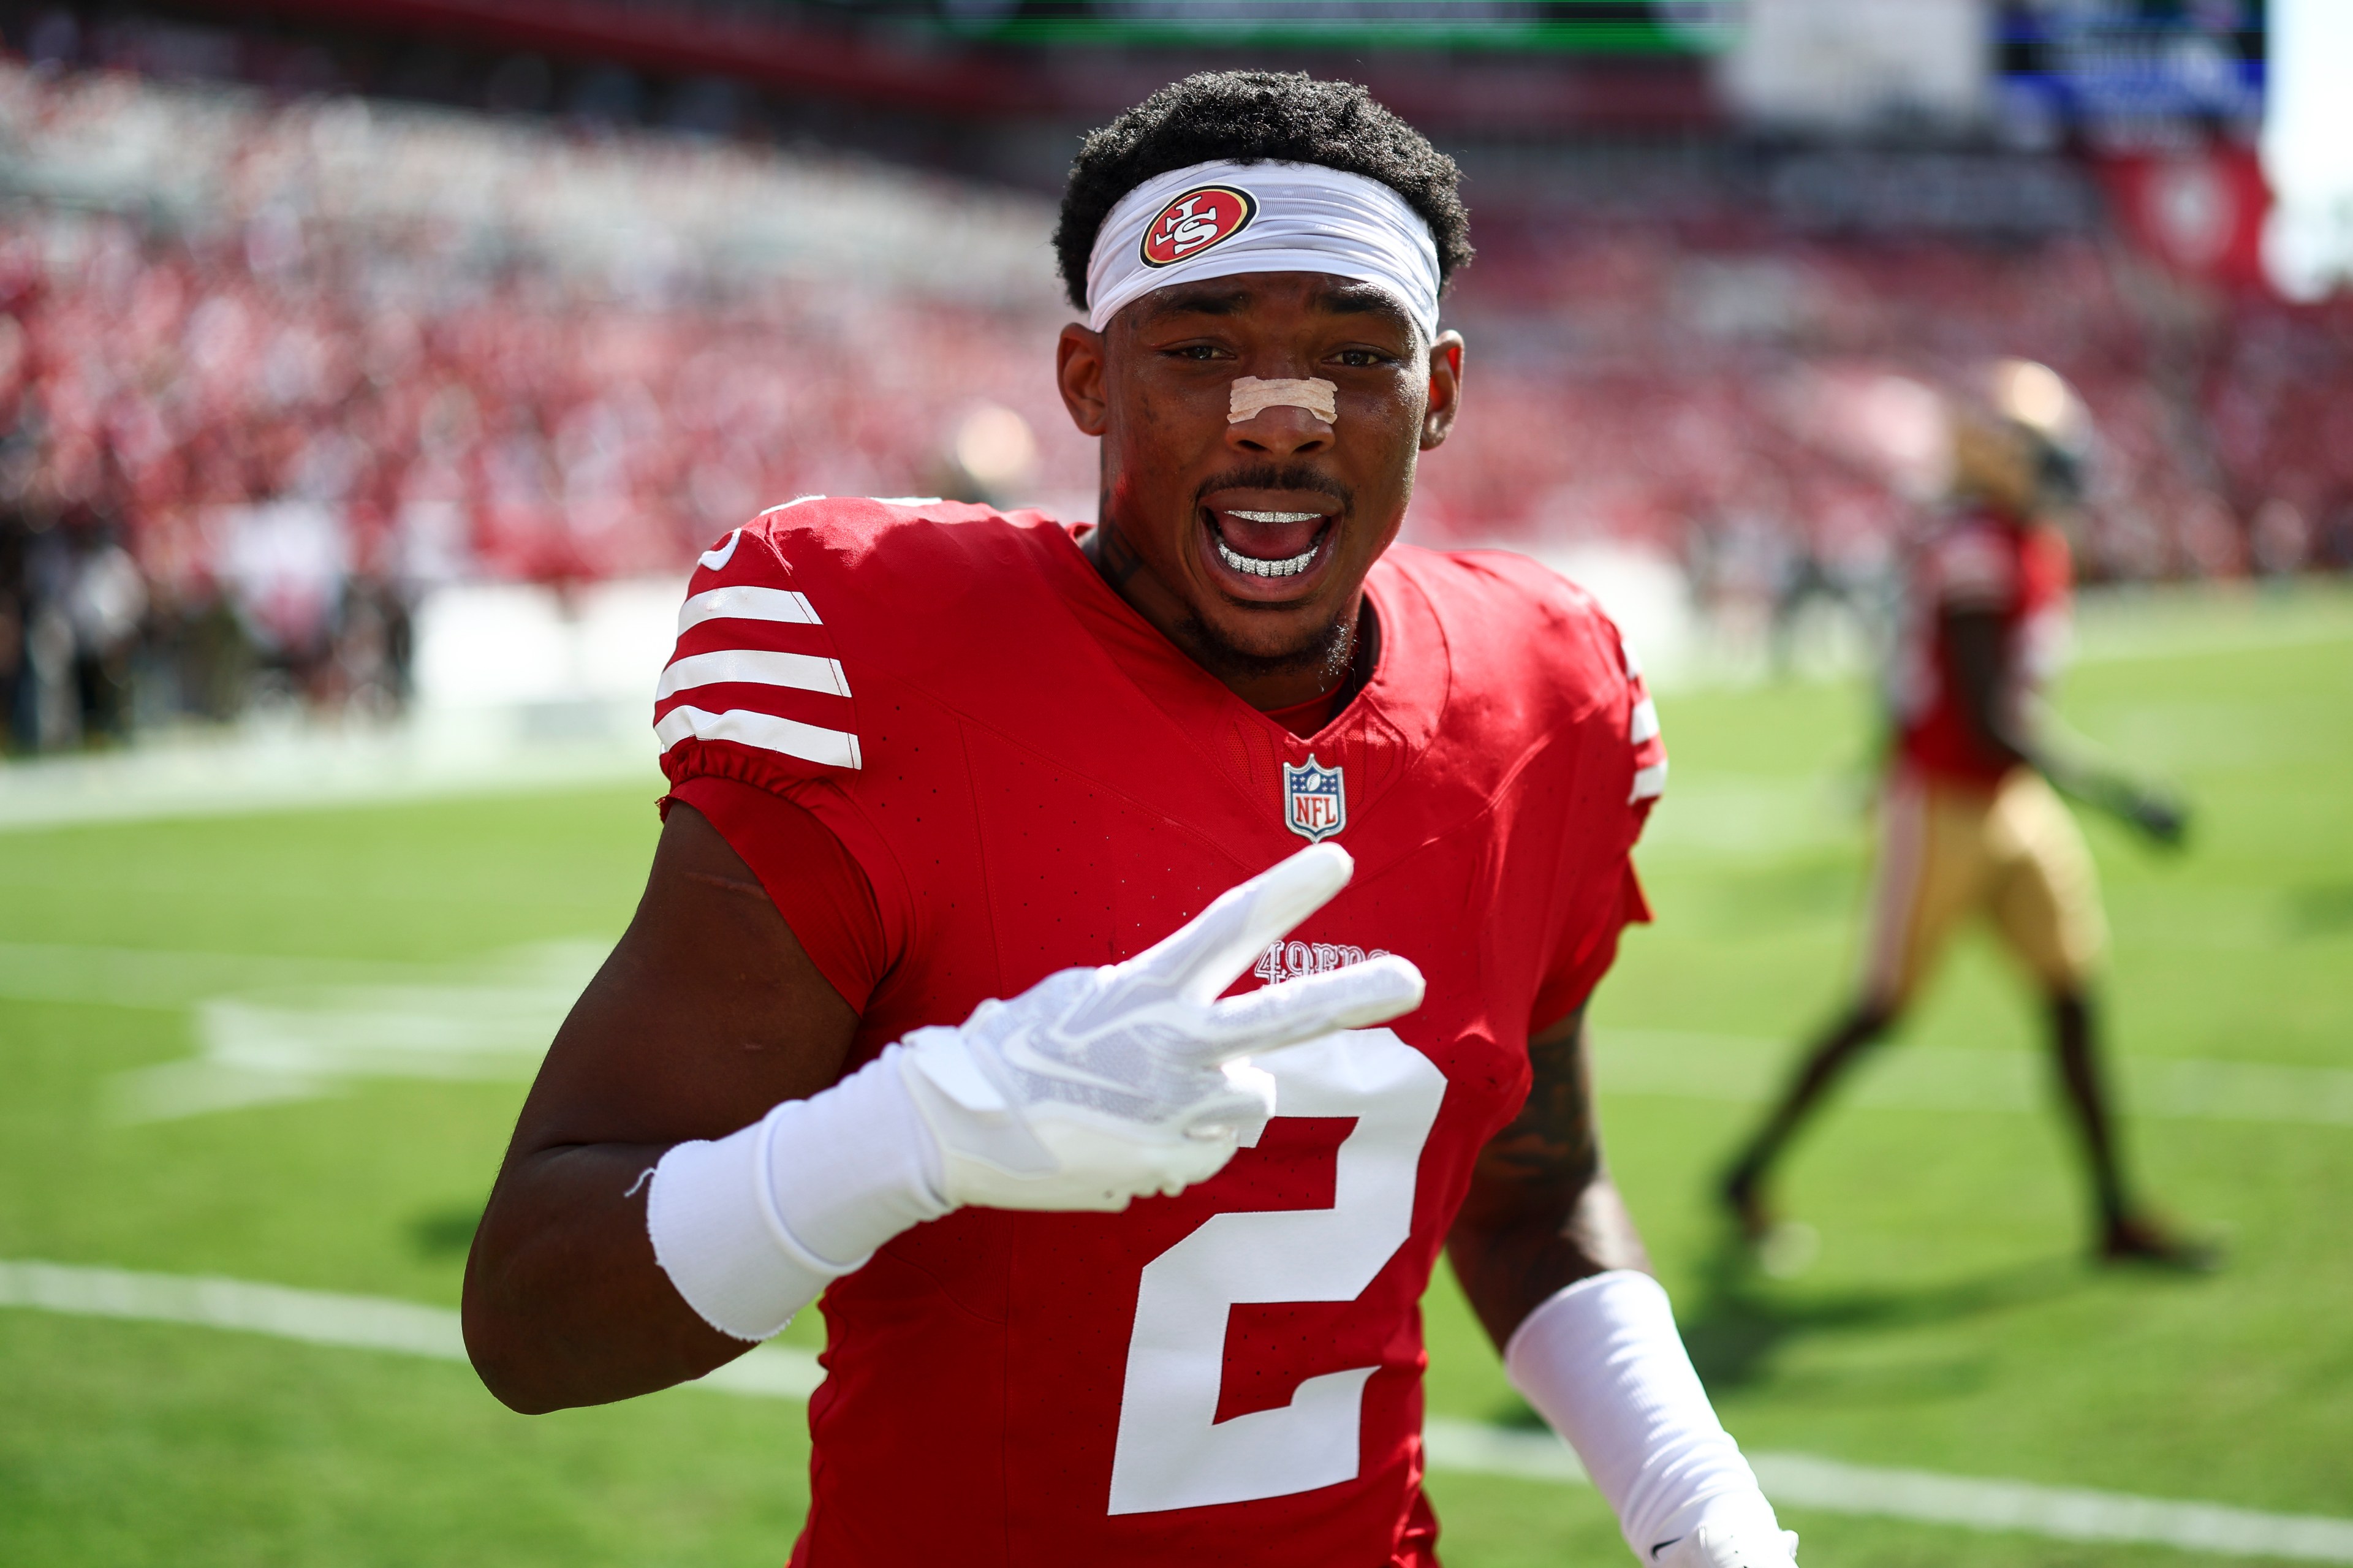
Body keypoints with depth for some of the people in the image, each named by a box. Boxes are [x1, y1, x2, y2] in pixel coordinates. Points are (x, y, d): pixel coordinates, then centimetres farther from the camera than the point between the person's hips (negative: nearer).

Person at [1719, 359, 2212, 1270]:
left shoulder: (2041, 547, 7)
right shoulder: (1974, 555, -23)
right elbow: (1991, 722, -26)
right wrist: (2114, 795, -25)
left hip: (2016, 801, 9)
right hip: (1945, 808, -9)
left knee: (2074, 996, 4)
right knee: (1884, 1009, 2)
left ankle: (2117, 1216, 9)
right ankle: (1751, 1173, 19)